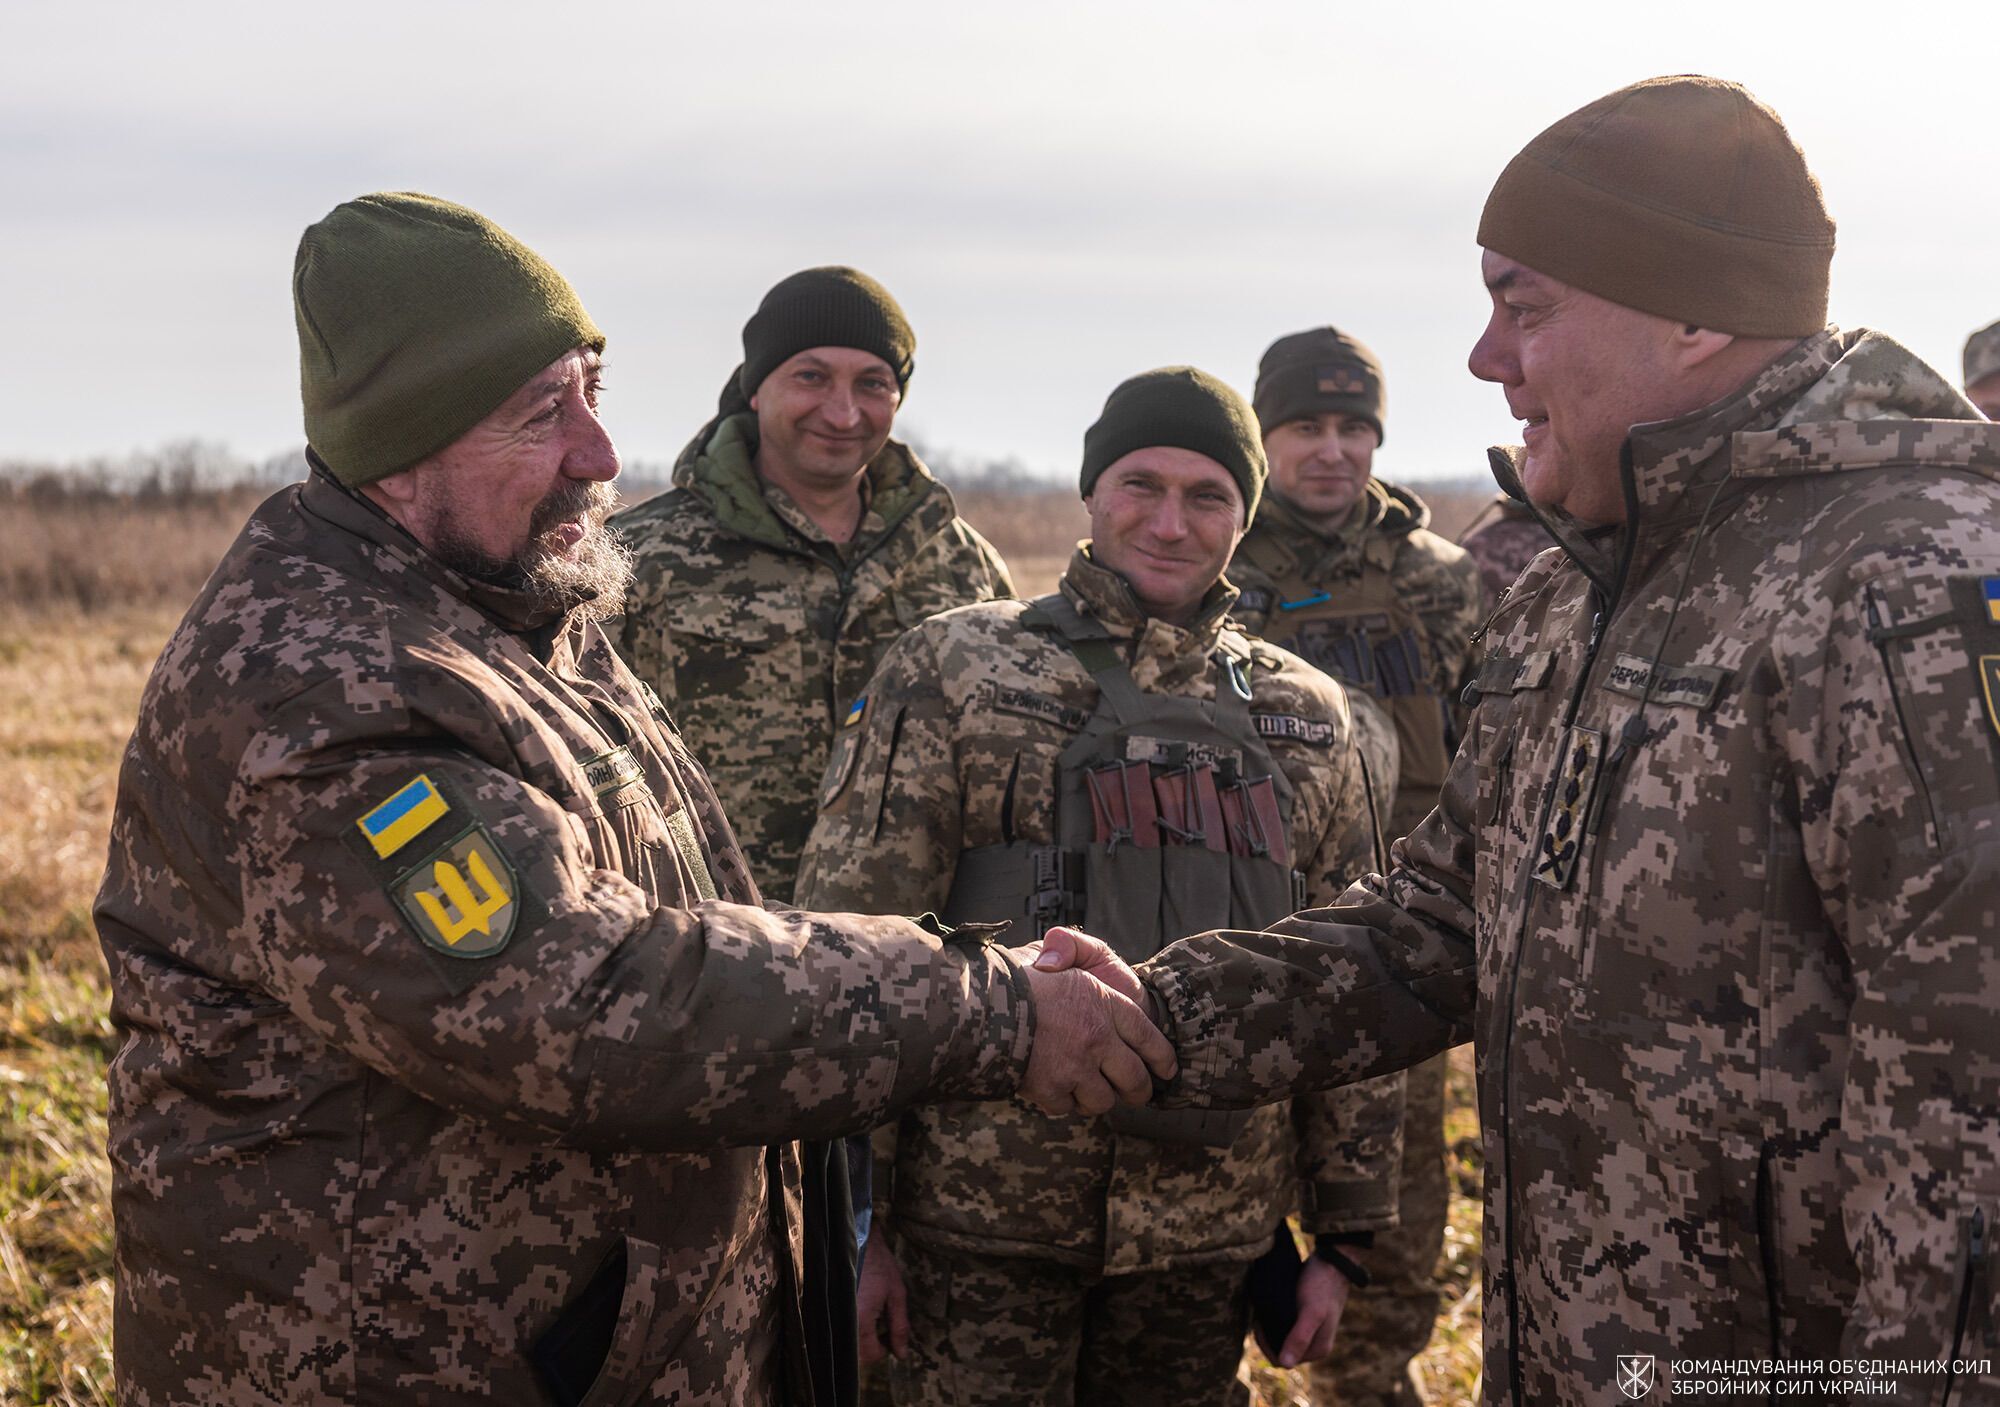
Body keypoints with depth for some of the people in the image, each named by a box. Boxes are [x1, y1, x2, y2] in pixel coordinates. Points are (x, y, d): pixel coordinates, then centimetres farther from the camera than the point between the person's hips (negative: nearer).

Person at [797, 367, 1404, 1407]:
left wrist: (1342, 1233, 9)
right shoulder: (954, 669, -1)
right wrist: (853, 1221, -8)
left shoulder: (1306, 718, 10)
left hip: (1211, 1232, 3)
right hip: (982, 1222, -3)